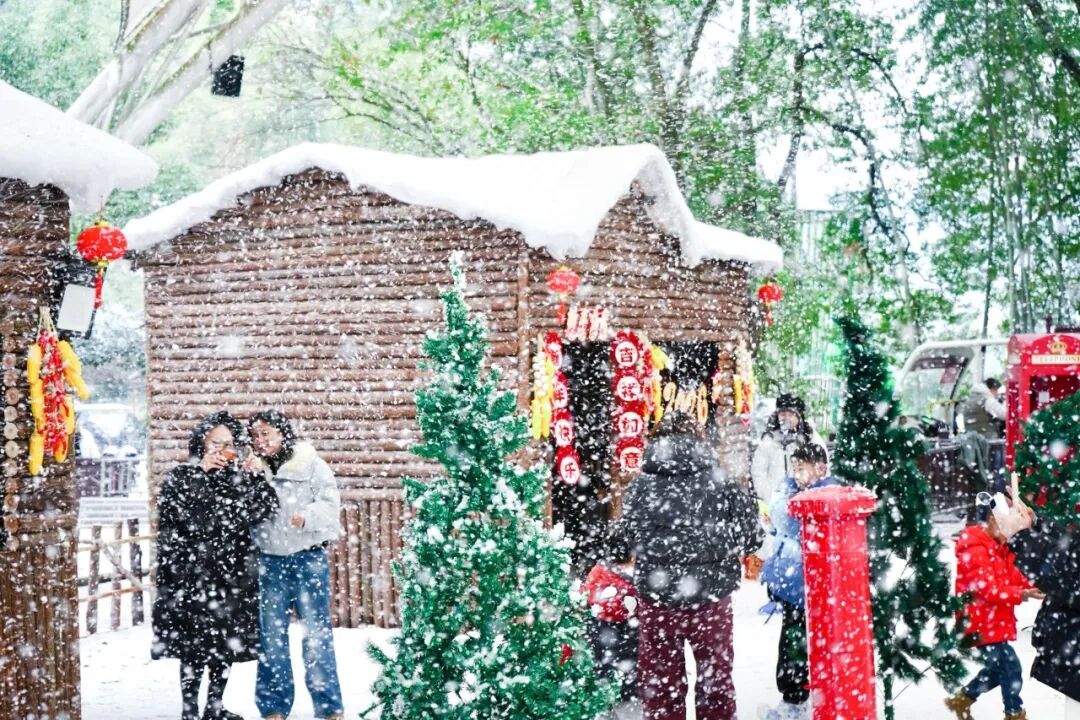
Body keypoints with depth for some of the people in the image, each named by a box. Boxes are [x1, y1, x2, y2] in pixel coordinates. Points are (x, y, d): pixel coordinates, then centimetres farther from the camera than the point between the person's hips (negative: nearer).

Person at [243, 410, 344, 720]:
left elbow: (330, 504, -7)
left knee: (316, 630, -2)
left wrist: (307, 517, -25)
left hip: (308, 557, -4)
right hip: (269, 559, 4)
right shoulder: (253, 469, 9)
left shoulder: (310, 465, -2)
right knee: (271, 633, 8)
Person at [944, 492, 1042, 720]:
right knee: (1010, 669, -4)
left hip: (993, 622, 10)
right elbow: (989, 589, -29)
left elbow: (1011, 575, 13)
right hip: (983, 624, -10)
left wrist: (1030, 588, -3)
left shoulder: (996, 547, 12)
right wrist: (1021, 594, -33)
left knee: (998, 669, 18)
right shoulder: (975, 550, -22)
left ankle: (962, 699, 31)